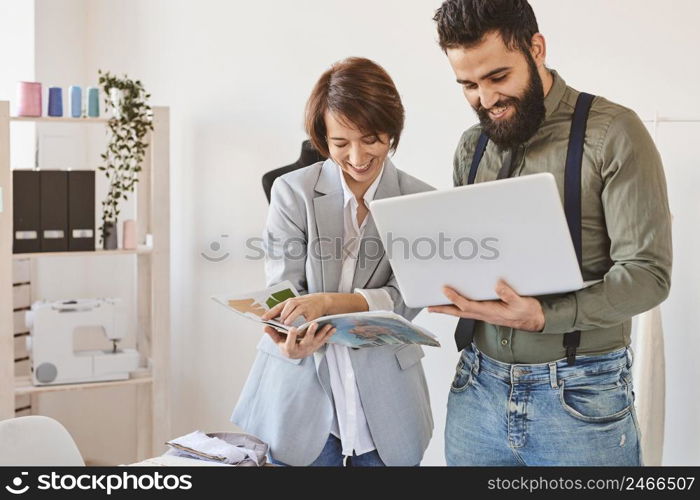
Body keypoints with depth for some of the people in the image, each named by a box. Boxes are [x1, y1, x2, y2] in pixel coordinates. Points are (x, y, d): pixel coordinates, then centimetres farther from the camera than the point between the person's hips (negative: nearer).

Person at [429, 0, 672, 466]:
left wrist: (543, 317, -26)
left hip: (581, 396, -5)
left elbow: (648, 272, -13)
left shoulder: (614, 134, -9)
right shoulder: (472, 147, 9)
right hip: (477, 387, 5)